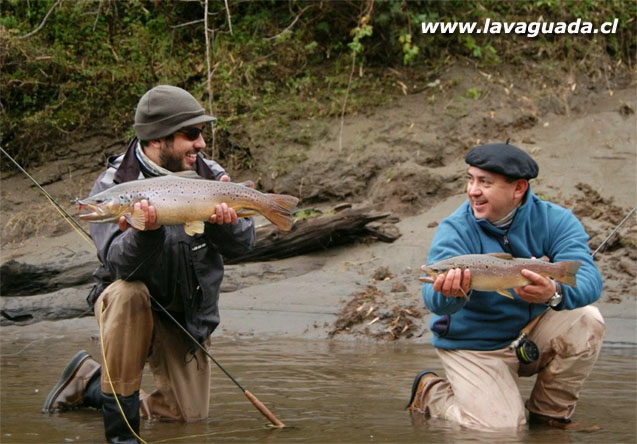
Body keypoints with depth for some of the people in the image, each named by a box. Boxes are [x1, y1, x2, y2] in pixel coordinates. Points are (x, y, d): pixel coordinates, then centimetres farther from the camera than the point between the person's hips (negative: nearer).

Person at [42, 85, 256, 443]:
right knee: (128, 292, -39)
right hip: (133, 308, -4)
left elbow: (243, 244, -10)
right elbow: (121, 264, -29)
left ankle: (89, 383, 23)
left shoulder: (209, 175, -5)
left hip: (190, 316, 4)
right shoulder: (113, 186, -17)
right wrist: (147, 231, -50)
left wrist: (224, 223, -33)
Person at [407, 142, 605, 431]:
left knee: (586, 320, -22)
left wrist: (555, 293, -52)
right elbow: (434, 298, -33)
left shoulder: (555, 221, -12)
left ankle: (549, 412, -1)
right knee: (501, 427, -19)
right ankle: (431, 392, 11)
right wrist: (451, 293, -59)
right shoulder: (455, 230, -17)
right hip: (474, 347, -3)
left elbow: (588, 279, -29)